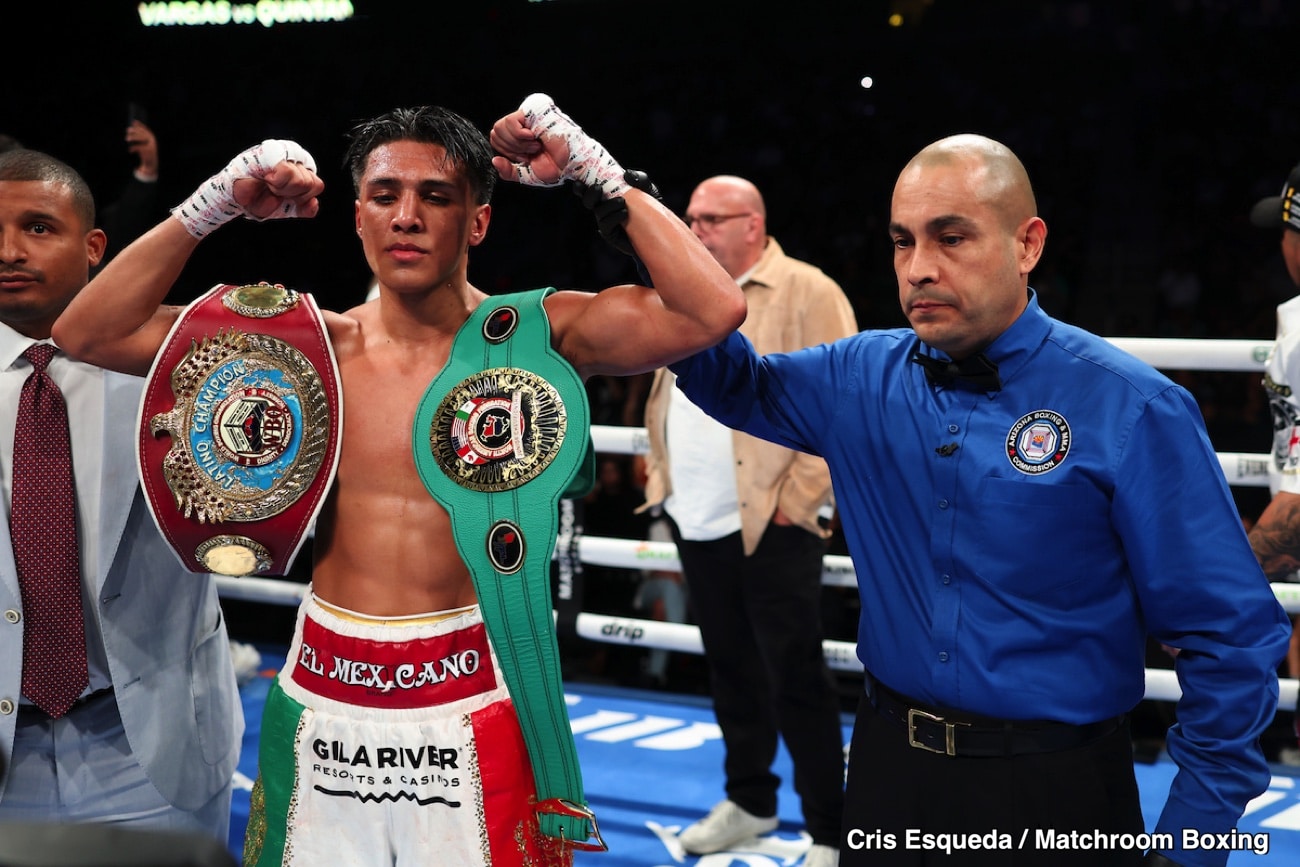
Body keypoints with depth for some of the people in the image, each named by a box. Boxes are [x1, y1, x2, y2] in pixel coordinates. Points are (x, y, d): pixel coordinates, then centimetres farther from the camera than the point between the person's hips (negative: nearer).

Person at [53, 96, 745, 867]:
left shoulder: (536, 334, -5)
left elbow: (714, 311, -18)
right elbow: (90, 333, 1)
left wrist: (599, 176, -14)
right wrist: (214, 206, -7)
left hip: (469, 702, -2)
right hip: (322, 701, 3)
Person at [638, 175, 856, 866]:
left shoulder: (806, 292, -9)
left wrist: (799, 497, -17)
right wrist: (658, 464, 15)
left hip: (770, 525, -7)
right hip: (696, 522, 7)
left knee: (795, 680, -3)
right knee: (730, 668, 17)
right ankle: (749, 801, 32)